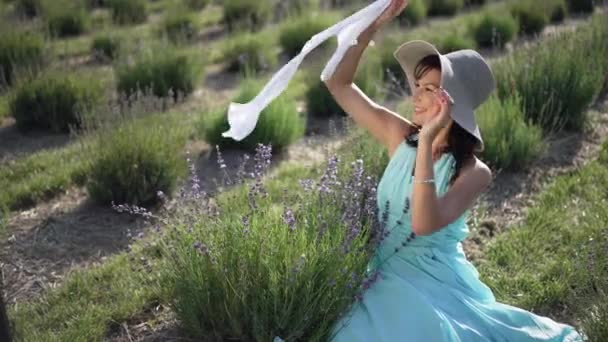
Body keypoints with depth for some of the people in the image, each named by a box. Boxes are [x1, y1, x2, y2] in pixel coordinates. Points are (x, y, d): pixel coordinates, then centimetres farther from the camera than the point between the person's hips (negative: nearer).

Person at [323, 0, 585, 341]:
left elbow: (423, 225, -30)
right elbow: (339, 83, -1)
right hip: (385, 278, 4)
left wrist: (427, 142, -33)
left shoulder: (473, 172, -13)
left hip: (436, 286, -3)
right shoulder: (400, 136, -1)